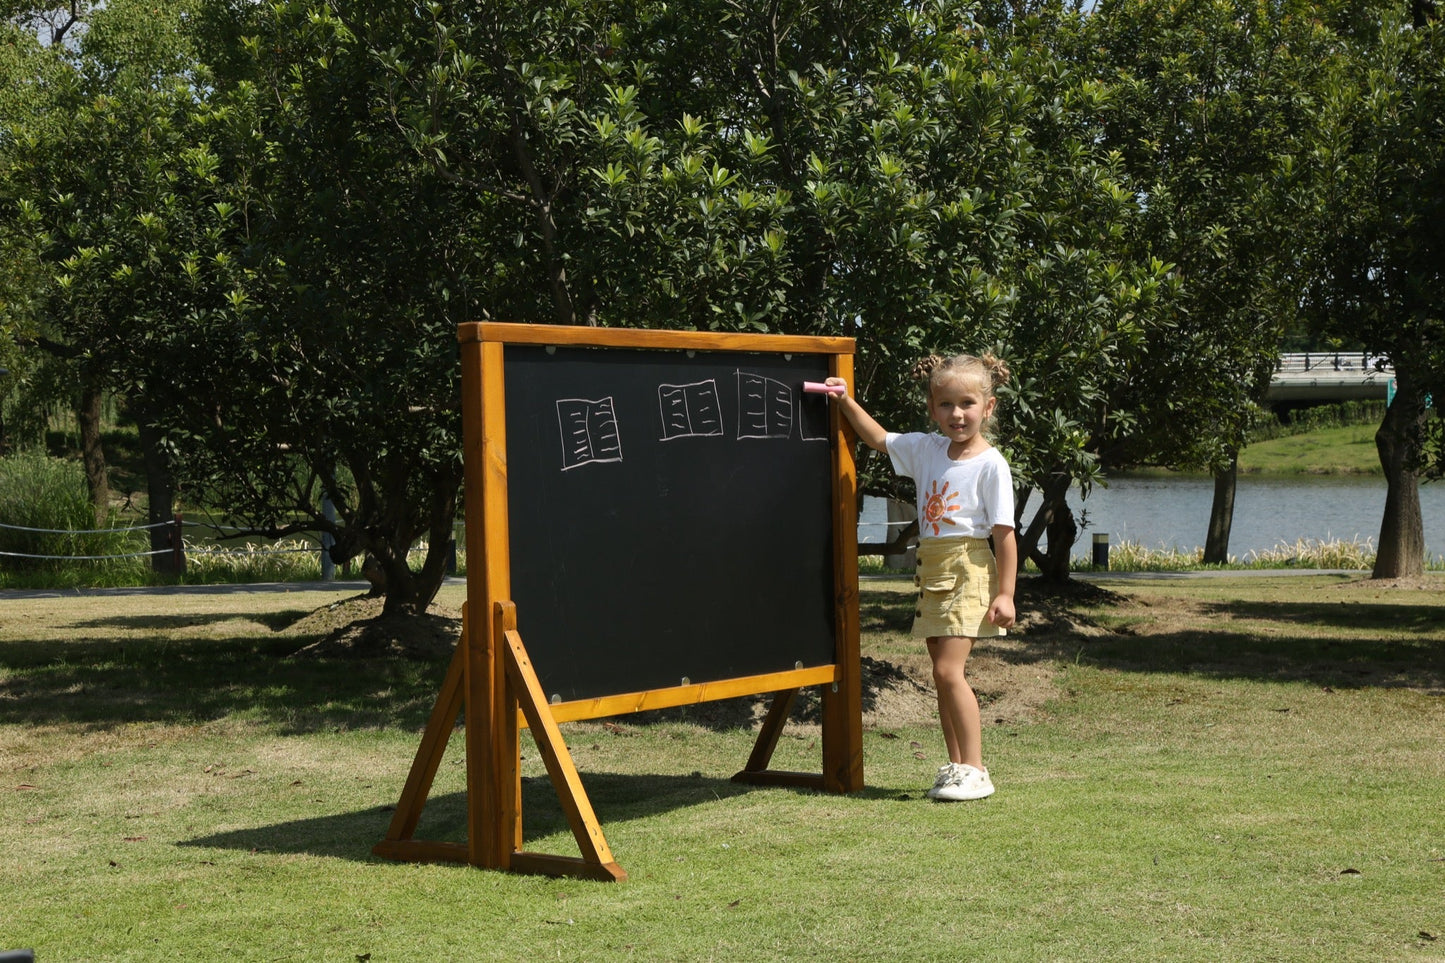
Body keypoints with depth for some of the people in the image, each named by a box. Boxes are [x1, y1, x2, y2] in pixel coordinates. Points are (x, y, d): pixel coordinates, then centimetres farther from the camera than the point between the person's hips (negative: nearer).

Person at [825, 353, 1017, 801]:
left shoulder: (990, 464, -9)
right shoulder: (927, 449, 9)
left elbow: (1004, 533, -10)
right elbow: (878, 438, 23)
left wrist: (1005, 594, -13)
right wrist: (847, 402, 11)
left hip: (969, 570, -7)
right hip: (933, 572, 7)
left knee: (949, 669, -14)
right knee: (943, 672, 8)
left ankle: (975, 769, -8)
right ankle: (956, 765, 16)